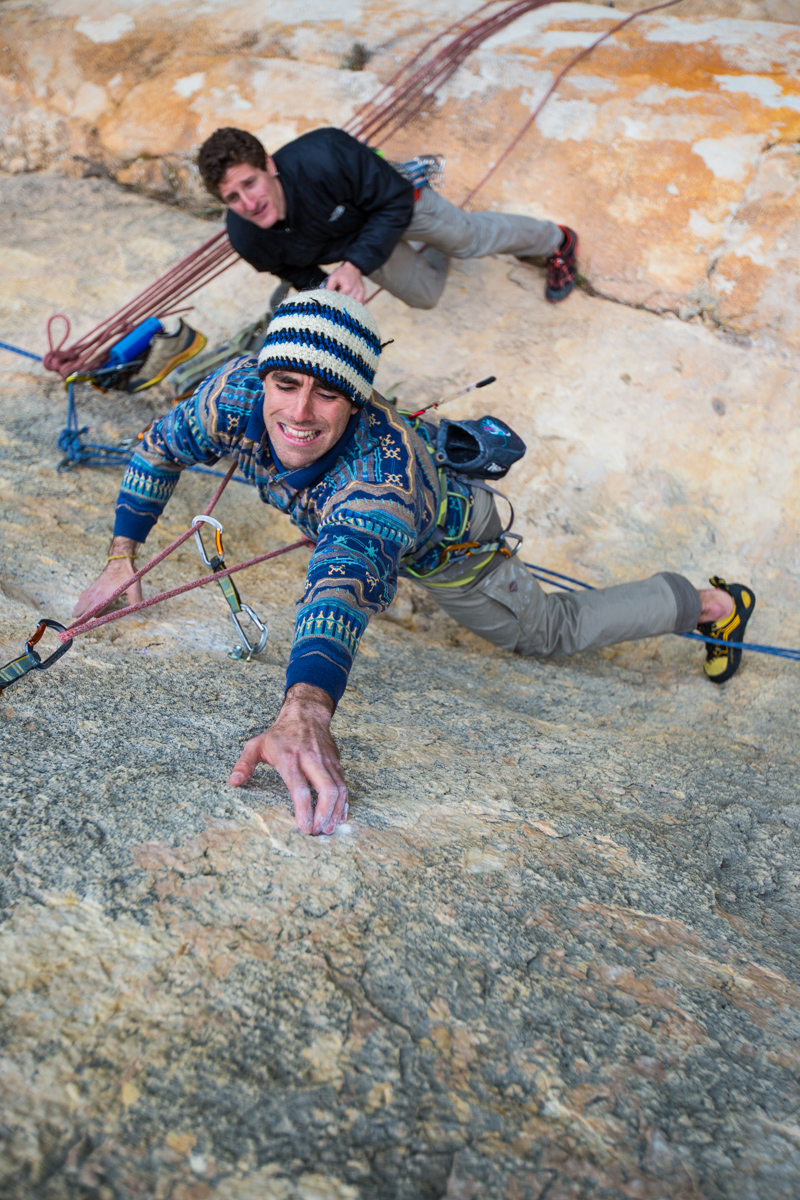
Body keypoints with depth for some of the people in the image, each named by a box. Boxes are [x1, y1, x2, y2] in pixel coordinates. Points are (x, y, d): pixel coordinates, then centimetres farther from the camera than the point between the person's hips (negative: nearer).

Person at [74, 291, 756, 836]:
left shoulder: (384, 466, -51)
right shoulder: (239, 395, -34)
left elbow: (348, 581, -70)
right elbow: (159, 449, -14)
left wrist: (307, 710, -85)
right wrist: (122, 557, -18)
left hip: (449, 552, -6)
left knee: (551, 631, 12)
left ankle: (715, 603, 32)